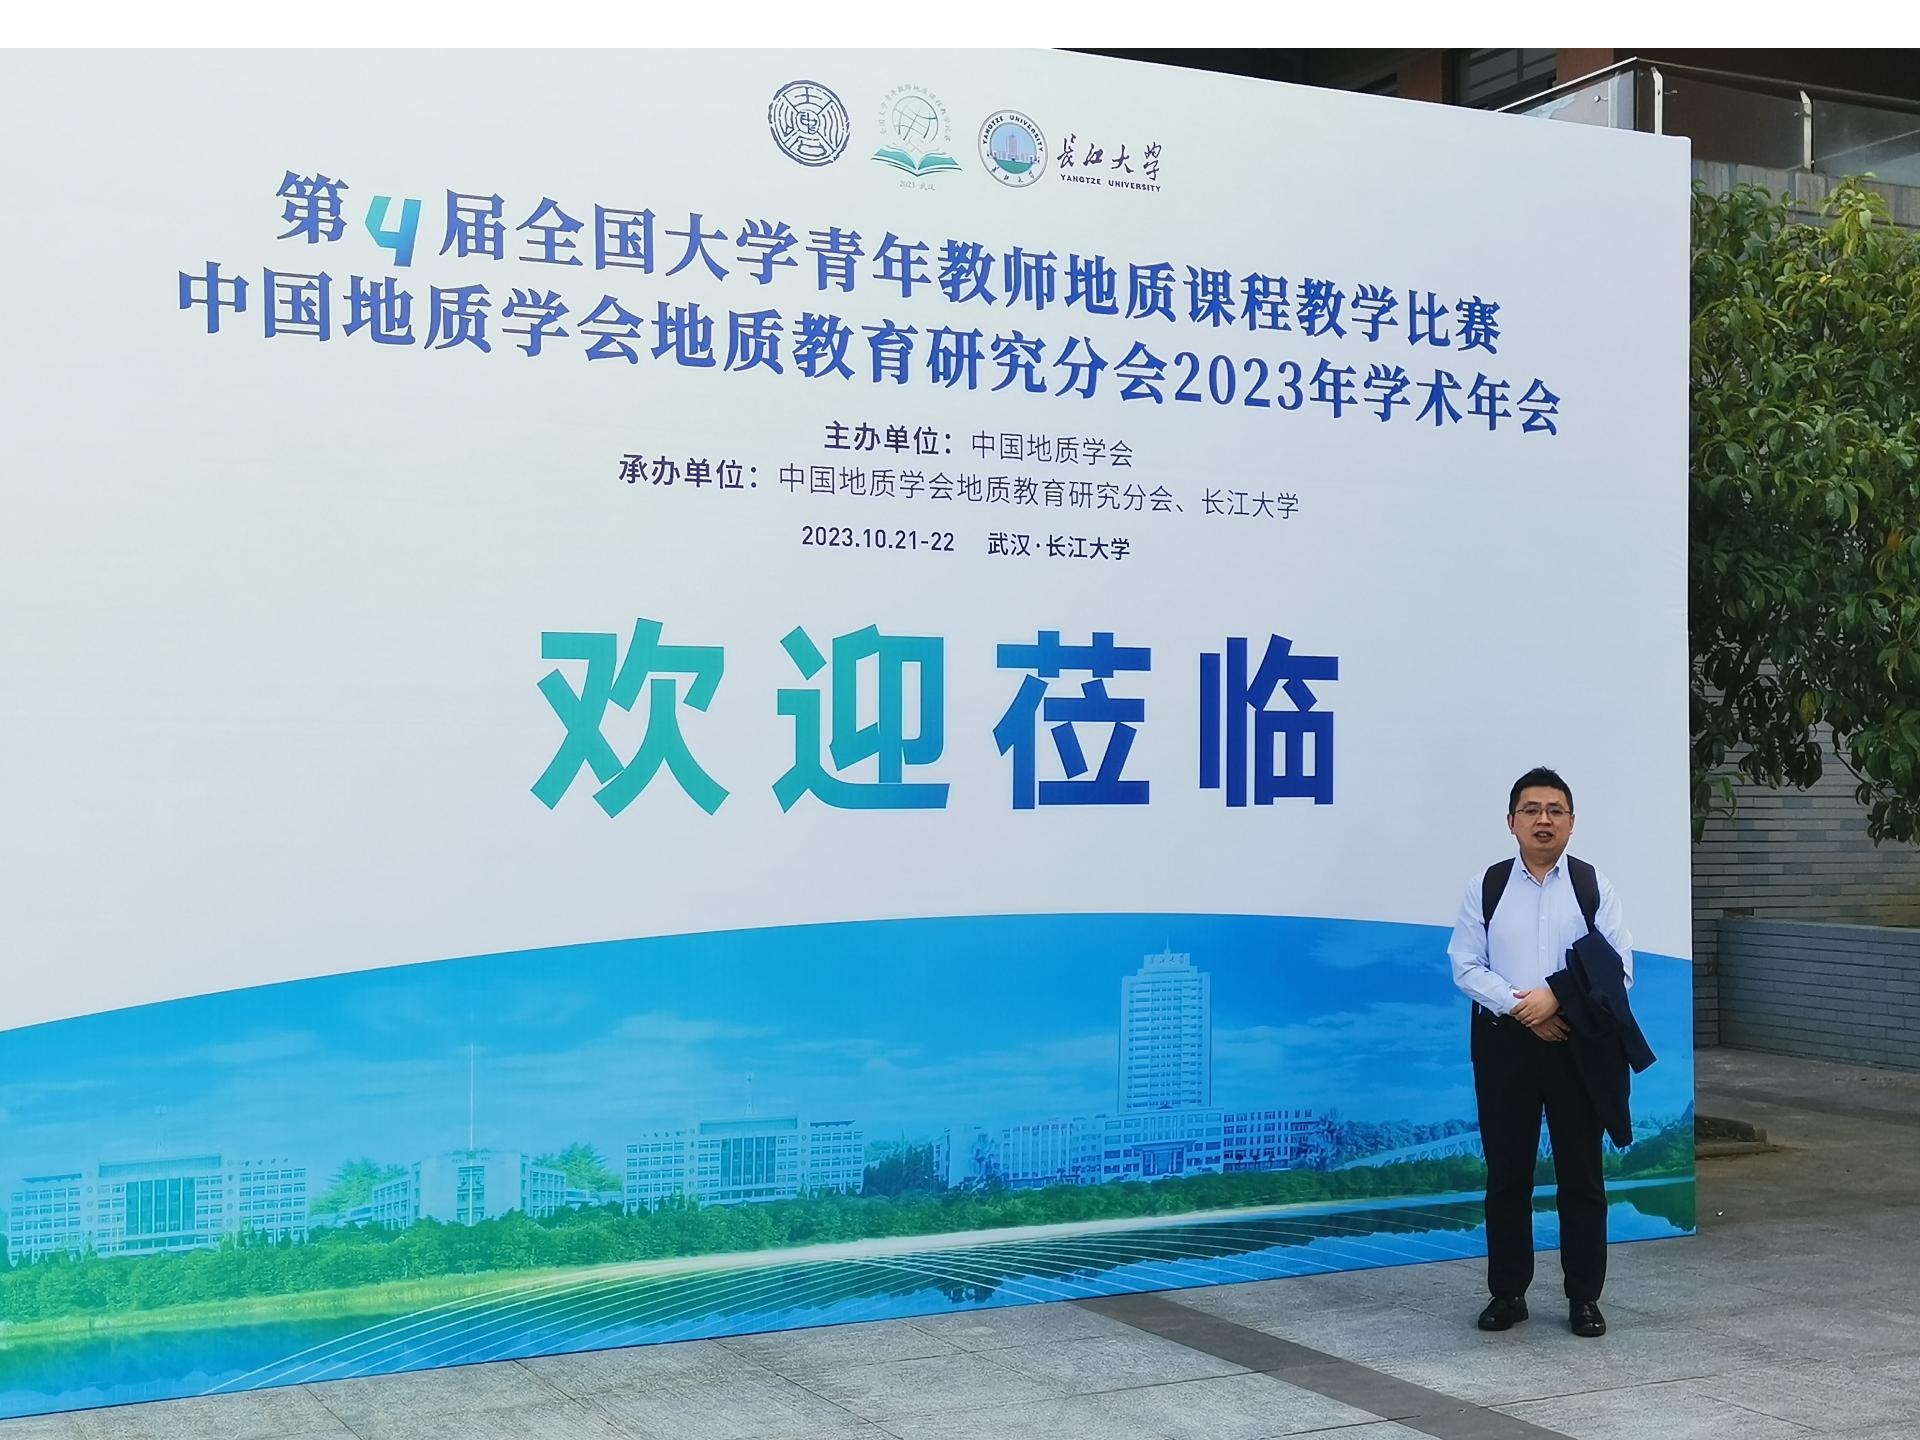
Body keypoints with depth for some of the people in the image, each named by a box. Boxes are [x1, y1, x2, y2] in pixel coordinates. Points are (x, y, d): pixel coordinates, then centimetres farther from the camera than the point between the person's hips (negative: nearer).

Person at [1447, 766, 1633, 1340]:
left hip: (1578, 1041, 0)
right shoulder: (1485, 888, 4)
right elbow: (1466, 966, -1)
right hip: (1504, 1040, 1)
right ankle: (1507, 1293, 17)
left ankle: (1584, 1297, 15)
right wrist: (1518, 1005, -15)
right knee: (1506, 1173, 7)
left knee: (1581, 1174, 5)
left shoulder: (1595, 887, 3)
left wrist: (1555, 998, -17)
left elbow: (1619, 969, -4)